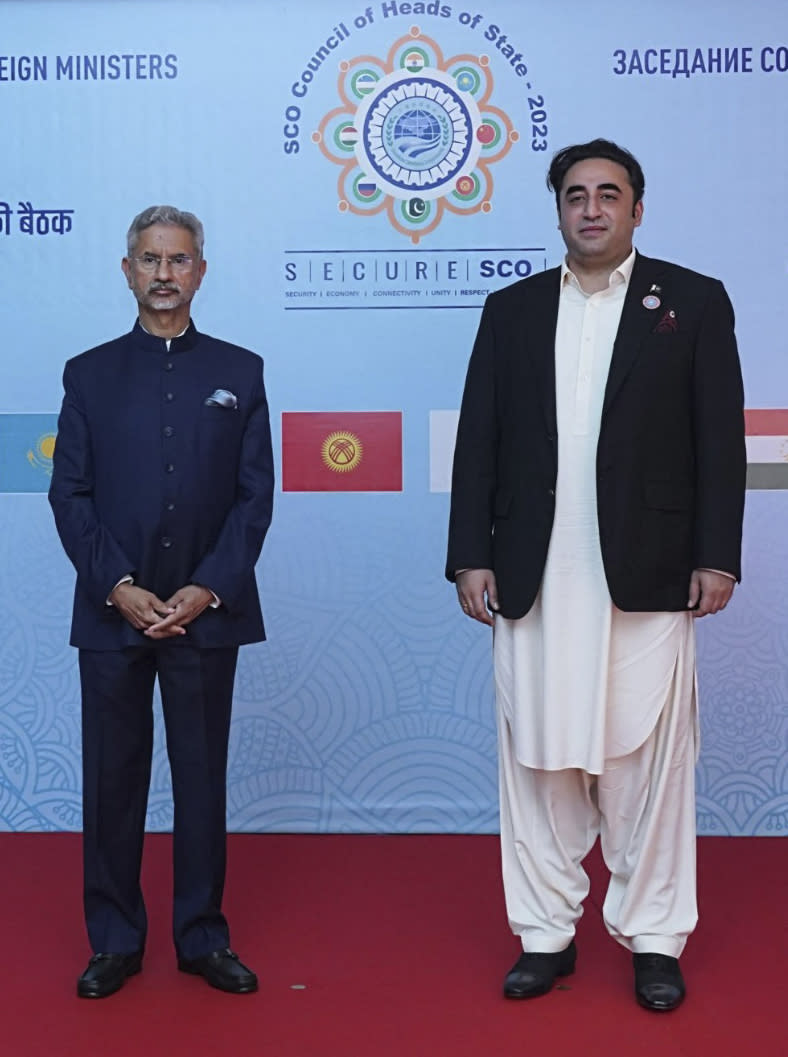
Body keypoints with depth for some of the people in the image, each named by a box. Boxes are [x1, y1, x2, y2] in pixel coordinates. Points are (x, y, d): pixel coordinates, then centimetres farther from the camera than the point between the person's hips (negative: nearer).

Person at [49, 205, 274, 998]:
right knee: (112, 780, 6)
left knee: (202, 778, 7)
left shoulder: (239, 372, 7)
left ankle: (202, 938, 20)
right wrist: (119, 588, -10)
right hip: (112, 612, 0)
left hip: (207, 613, 0)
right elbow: (70, 494, 2)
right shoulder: (90, 374, 8)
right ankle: (114, 941, 20)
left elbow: (256, 493, 2)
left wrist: (208, 589, -9)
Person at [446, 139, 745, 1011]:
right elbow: (479, 440, 7)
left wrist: (716, 557, -5)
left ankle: (654, 938, 18)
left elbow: (719, 438, 1)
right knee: (536, 757, 7)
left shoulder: (694, 301, 5)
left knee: (647, 759, 4)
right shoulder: (512, 309, 11)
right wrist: (470, 557, 1)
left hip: (646, 576, -2)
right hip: (532, 580, 2)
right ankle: (545, 934, 20)